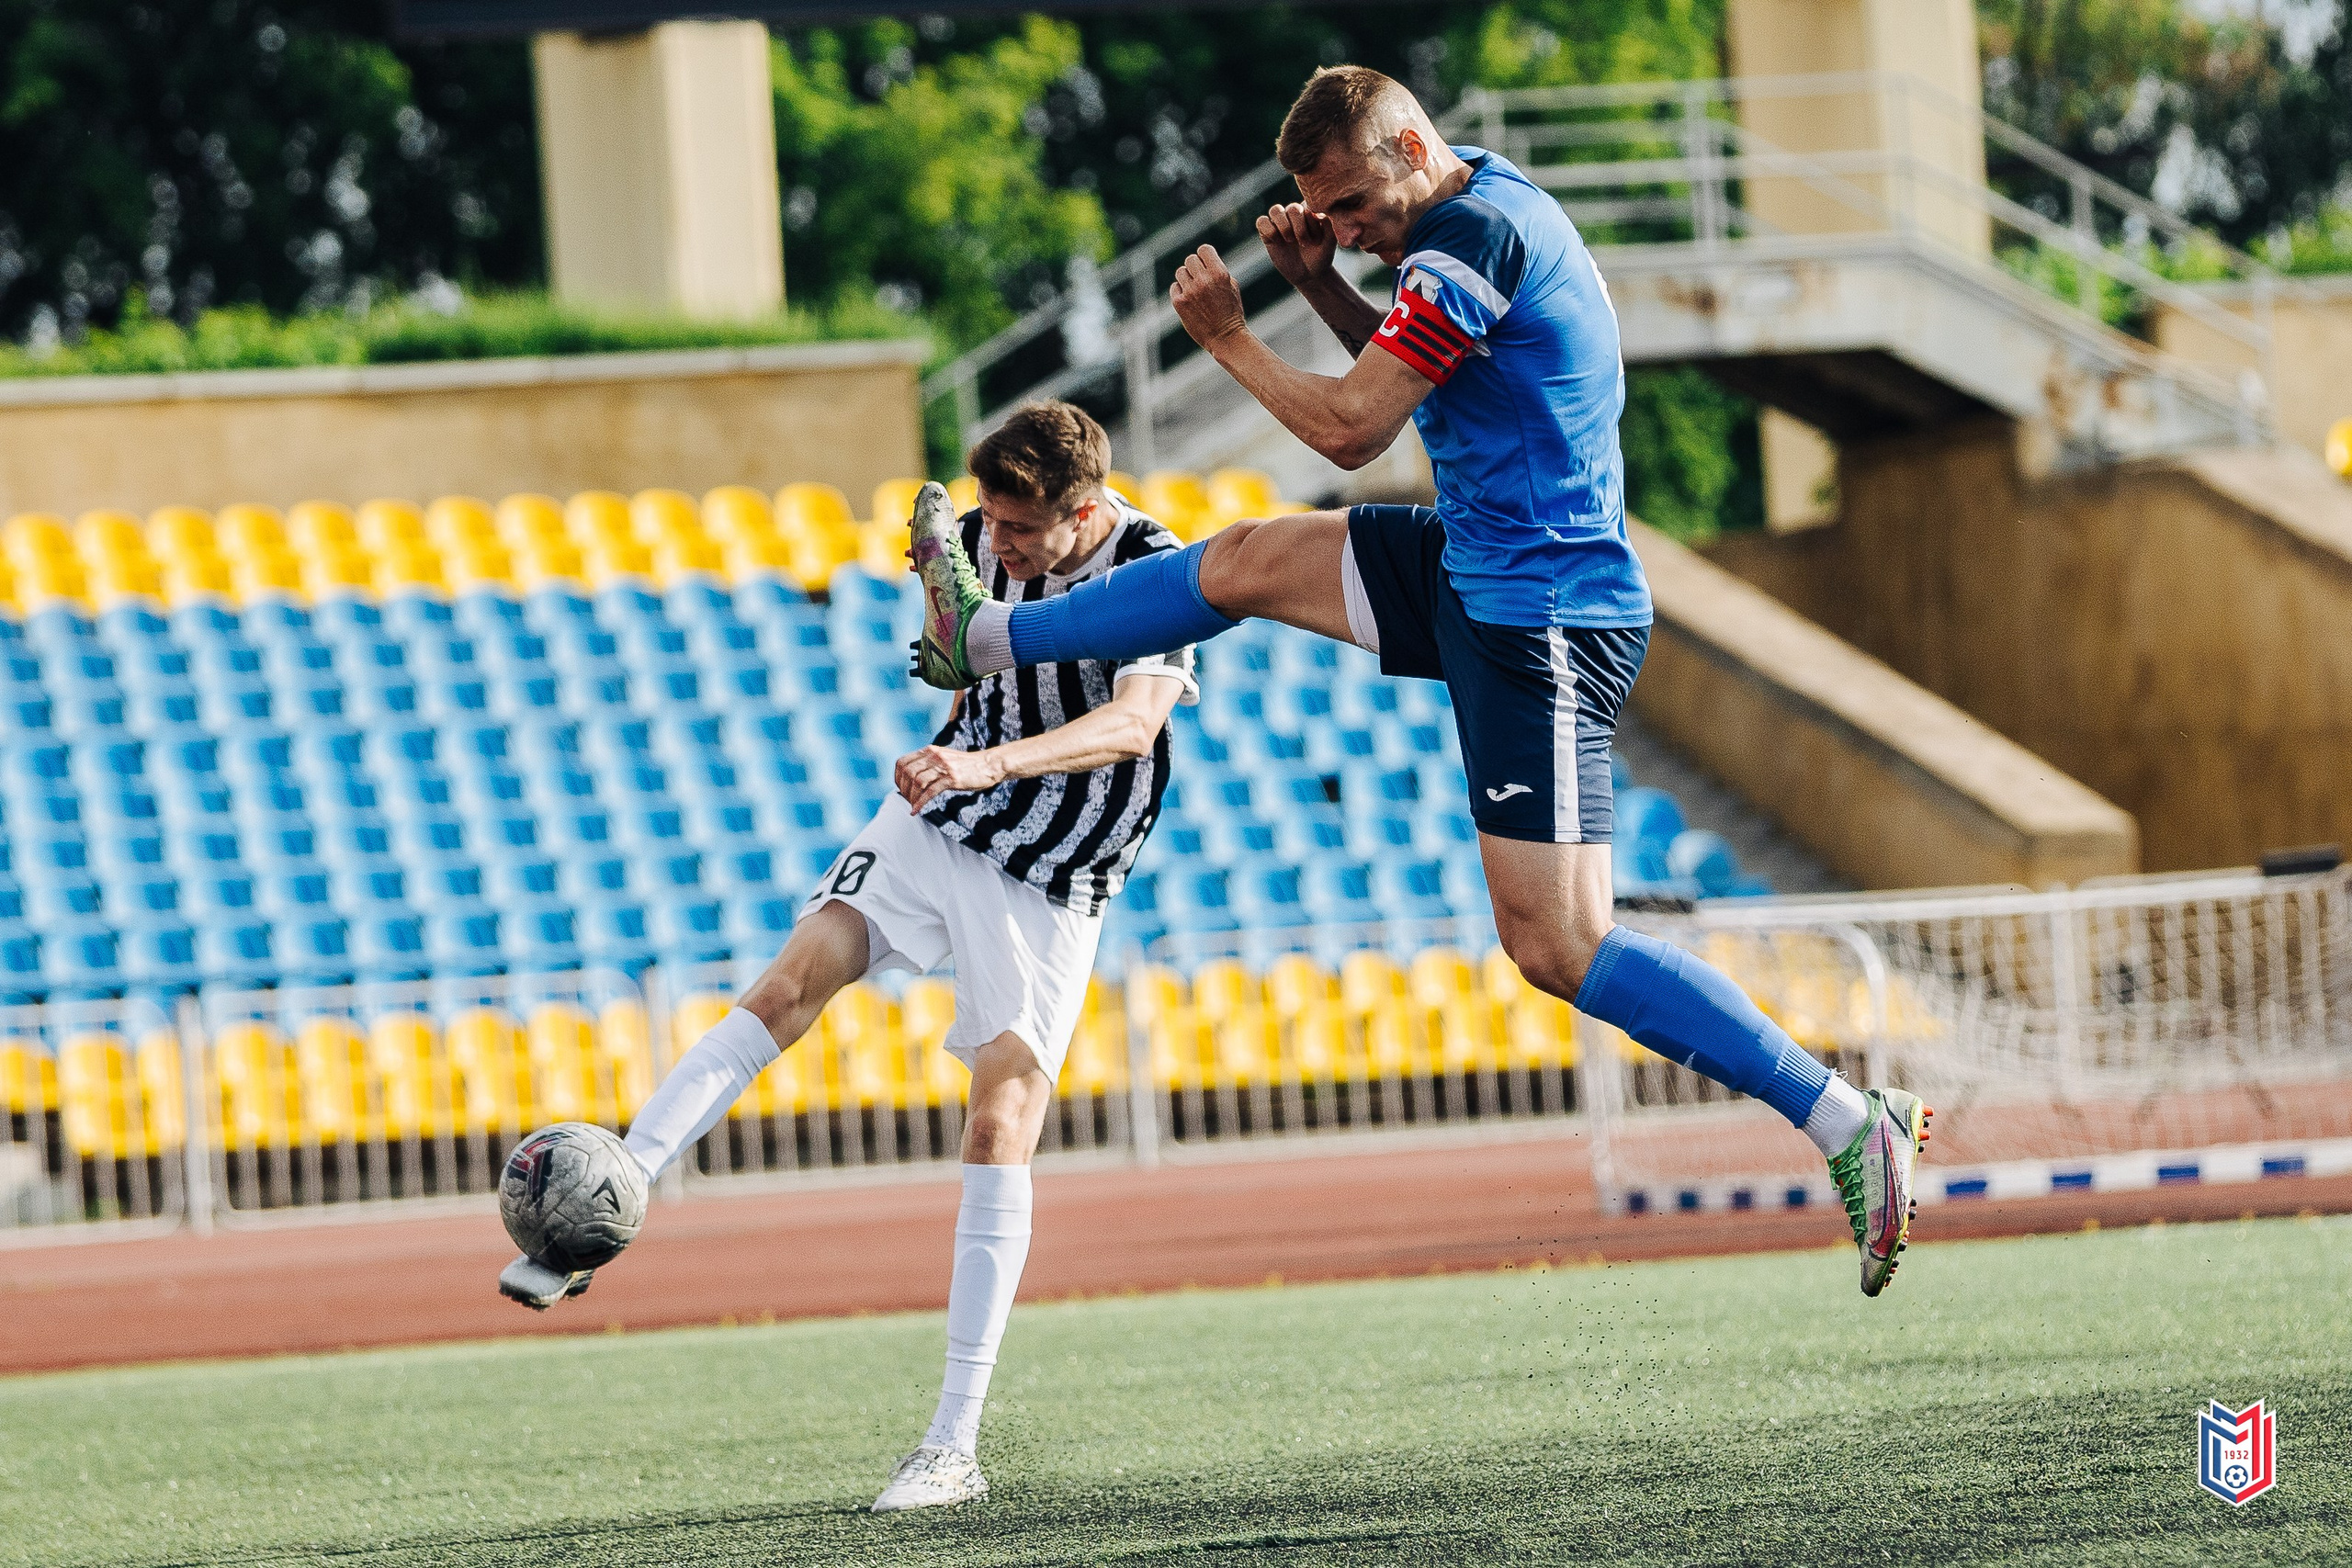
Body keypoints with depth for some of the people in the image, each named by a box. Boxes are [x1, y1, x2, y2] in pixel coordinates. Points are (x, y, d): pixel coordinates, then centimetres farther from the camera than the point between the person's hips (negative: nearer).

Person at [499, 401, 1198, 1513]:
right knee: (794, 977, -16)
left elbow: (1134, 721, -37)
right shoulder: (984, 541, -2)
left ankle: (955, 1448, -13)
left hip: (1055, 880, -5)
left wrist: (994, 762, -50)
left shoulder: (1154, 572, -21)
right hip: (940, 825, 5)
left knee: (1002, 1117, -14)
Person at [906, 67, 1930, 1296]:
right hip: (1483, 565, 10)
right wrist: (1320, 283, 9)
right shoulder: (1491, 207, 10)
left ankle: (1851, 1124, -12)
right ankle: (988, 639, 37)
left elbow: (1351, 430, -17)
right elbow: (1403, 376, 25)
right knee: (1251, 561, 18)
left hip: (1541, 625, -10)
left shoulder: (1470, 239, -21)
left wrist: (1227, 337, -3)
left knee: (1555, 945, -12)